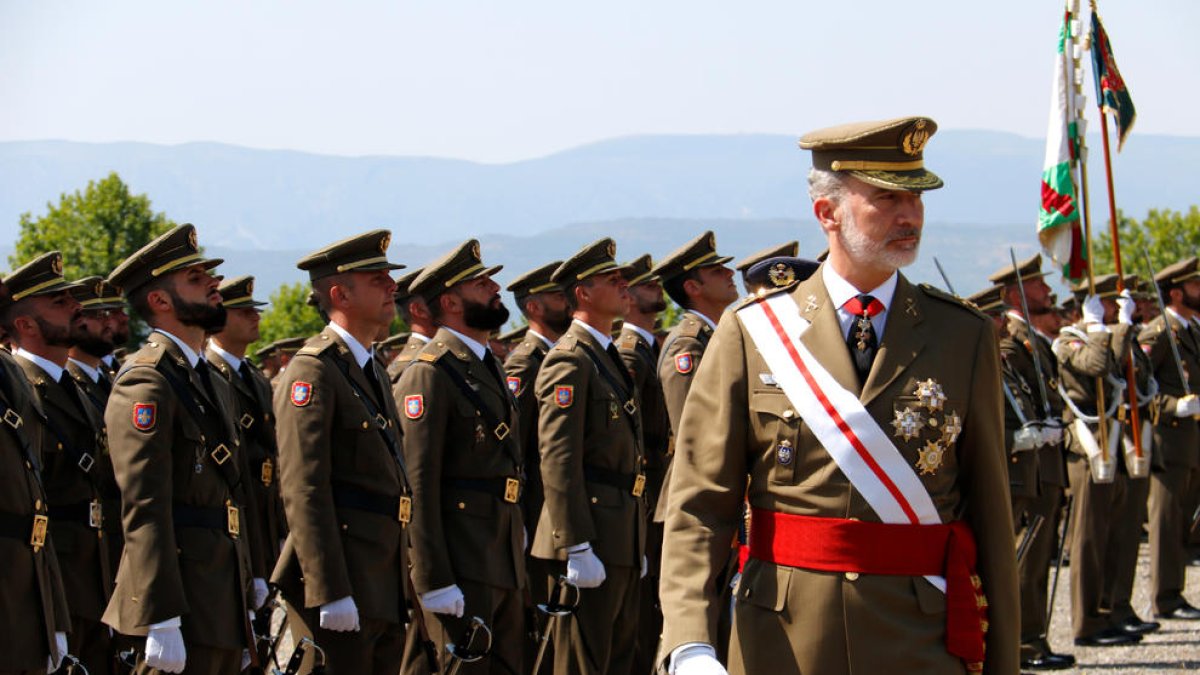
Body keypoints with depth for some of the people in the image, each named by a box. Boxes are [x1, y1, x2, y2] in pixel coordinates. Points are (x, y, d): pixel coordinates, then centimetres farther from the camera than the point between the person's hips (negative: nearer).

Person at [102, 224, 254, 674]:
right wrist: (162, 621, -24)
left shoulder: (206, 379, 18)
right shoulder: (145, 382, -12)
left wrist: (243, 616, 22)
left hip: (220, 601, 9)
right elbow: (144, 510, -19)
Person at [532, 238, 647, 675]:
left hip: (621, 540, 10)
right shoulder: (570, 359, -12)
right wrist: (576, 549, -23)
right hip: (590, 538, -10)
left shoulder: (609, 357, 18)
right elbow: (558, 459, -19)